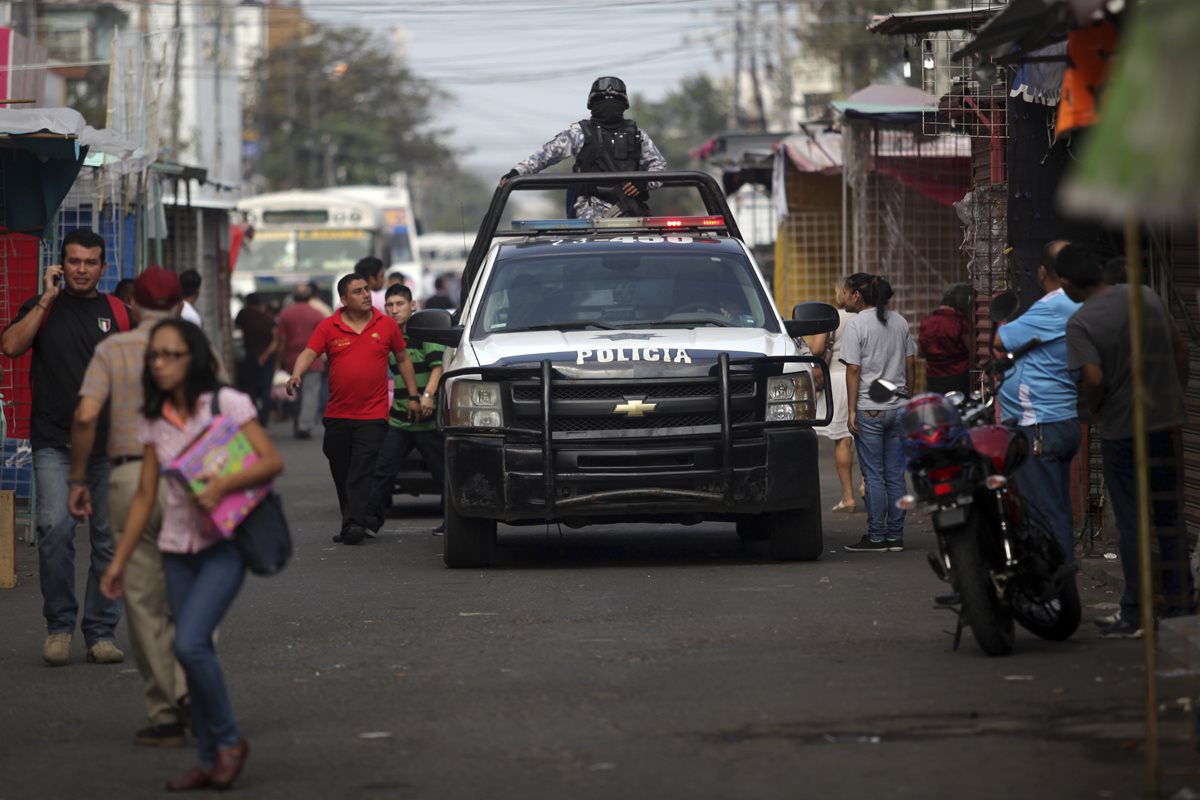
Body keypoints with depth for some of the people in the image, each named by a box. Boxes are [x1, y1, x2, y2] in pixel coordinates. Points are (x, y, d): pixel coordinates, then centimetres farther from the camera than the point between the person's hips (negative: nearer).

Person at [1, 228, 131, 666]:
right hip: (54, 442, -2)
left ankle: (101, 634, 10)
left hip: (109, 444, 2)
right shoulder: (42, 308, 8)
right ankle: (59, 626, -5)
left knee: (108, 539, 3)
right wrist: (47, 299, -9)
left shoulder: (119, 313, 11)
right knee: (55, 527, -17)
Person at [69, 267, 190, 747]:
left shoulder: (112, 350, 4)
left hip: (130, 478, 0)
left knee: (144, 603, 7)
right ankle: (190, 688, -11)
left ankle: (165, 717, 7)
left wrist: (77, 480, 0)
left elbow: (85, 416, -8)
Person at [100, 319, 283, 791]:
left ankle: (228, 740, 1)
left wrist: (222, 486, -27)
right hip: (178, 548, 5)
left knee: (190, 643, -18)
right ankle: (210, 760, 14)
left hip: (224, 543, -5)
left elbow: (272, 461, -14)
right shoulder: (153, 421, 7)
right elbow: (145, 495, 11)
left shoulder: (226, 404, -8)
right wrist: (119, 561, 9)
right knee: (193, 651, 5)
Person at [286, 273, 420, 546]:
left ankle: (354, 524, -19)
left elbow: (403, 360, 15)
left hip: (372, 416, -2)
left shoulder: (386, 325, 5)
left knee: (361, 473, -13)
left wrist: (413, 395, 12)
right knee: (341, 474, 8)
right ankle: (352, 525, 19)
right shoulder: (329, 327, 3)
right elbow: (309, 353, -6)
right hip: (337, 415, 2)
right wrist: (297, 374, -27)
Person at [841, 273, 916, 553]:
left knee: (874, 476, -2)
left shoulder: (856, 325, -10)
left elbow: (853, 370, -12)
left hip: (869, 410, -6)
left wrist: (851, 410, -9)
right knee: (895, 475, 8)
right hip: (898, 408, 6)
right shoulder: (899, 322, 9)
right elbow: (911, 365, 10)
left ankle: (876, 537, -1)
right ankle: (896, 536, 11)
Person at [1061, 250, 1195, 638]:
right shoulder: (1146, 296, 3)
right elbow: (1180, 348, 8)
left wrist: (1092, 408, -6)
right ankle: (1180, 602, 20)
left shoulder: (1081, 323, -15)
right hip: (1167, 421, 5)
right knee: (1169, 517, 15)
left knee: (1130, 523, 3)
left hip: (1122, 429, -5)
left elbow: (1094, 378, -26)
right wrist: (1176, 396, 15)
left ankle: (1134, 614, 7)